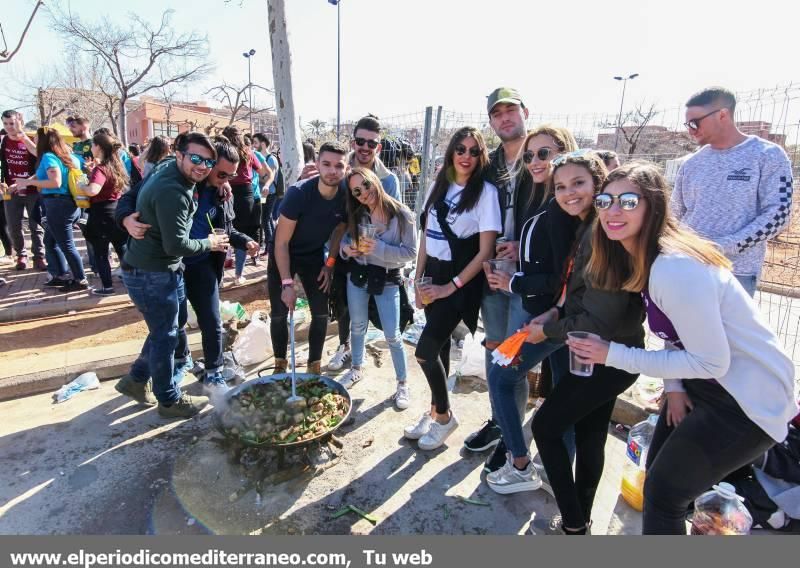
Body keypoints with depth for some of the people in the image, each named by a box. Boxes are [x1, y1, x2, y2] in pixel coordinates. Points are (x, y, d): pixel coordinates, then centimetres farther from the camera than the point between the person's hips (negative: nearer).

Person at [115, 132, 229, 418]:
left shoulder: (172, 178, 7)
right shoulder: (172, 192, -26)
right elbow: (176, 244, -28)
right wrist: (208, 243, -13)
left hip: (161, 271, 10)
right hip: (152, 275, -10)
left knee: (164, 331, 23)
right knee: (165, 335, 4)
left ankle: (135, 380, 39)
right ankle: (170, 400, 21)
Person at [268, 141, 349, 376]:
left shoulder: (346, 195, -17)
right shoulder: (299, 193, -29)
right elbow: (281, 242, -24)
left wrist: (329, 264, -2)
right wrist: (287, 284, -26)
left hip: (314, 255, 4)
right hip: (283, 255, -3)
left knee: (321, 314, 1)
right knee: (279, 314, 0)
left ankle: (314, 365, 17)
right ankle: (280, 364, 20)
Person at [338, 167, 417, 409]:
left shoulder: (402, 214, -16)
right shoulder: (357, 215, -3)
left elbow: (411, 252, -16)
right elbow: (345, 237, 10)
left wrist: (379, 248, -27)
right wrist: (346, 248, -14)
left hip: (388, 280, -4)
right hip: (358, 275, 4)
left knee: (392, 335, 1)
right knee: (358, 326, 19)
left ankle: (403, 383, 19)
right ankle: (357, 369, 43)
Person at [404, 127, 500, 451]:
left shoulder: (486, 192, -11)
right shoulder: (438, 186, 7)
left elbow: (486, 251, -13)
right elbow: (426, 236, 11)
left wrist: (450, 287, -14)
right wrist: (418, 279, 6)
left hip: (461, 281, -5)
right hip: (433, 274, 5)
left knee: (424, 351, -8)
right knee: (439, 347, 13)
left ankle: (444, 416, 16)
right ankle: (435, 411, 31)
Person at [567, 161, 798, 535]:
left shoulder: (675, 269, -31)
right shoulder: (641, 258, -1)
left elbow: (710, 362, -26)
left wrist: (614, 356, -23)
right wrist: (673, 386, -2)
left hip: (748, 398, -9)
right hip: (701, 384, 9)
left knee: (663, 492, 2)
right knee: (659, 473, 19)